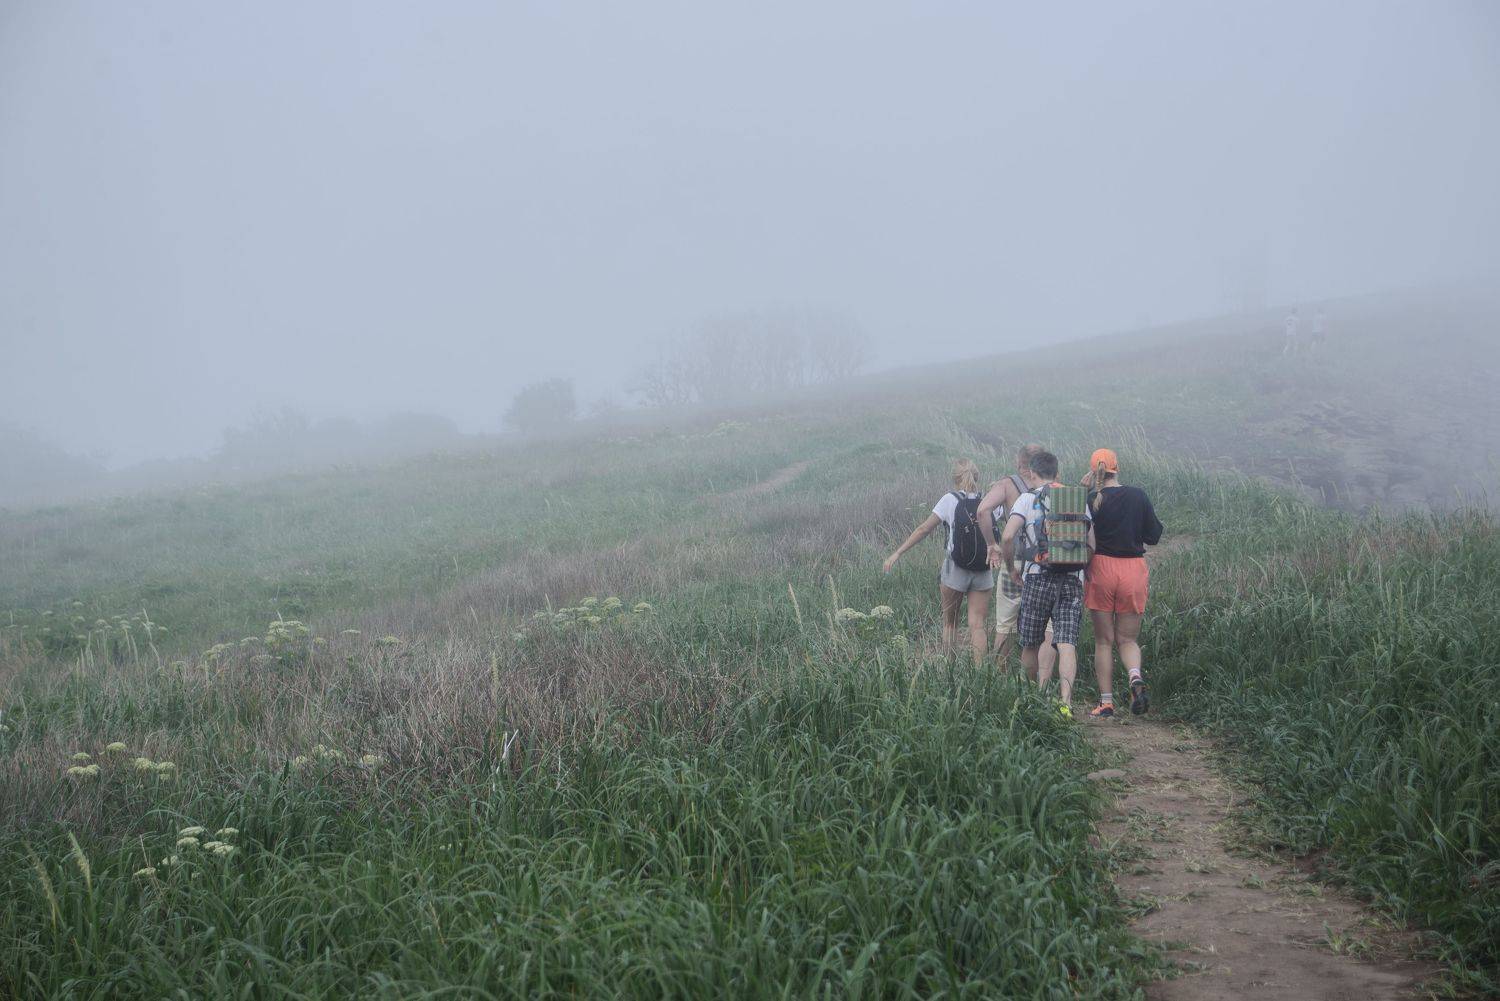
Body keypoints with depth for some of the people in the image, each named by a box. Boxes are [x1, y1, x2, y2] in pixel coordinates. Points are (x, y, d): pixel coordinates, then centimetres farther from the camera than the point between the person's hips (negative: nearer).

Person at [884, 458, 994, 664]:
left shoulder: (950, 499, -6)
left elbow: (924, 529, -7)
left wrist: (897, 553, -3)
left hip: (955, 570, -2)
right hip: (983, 572, 2)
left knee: (950, 623, 12)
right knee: (978, 625, 2)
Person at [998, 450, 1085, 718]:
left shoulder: (1028, 498, 1)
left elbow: (1008, 537, -12)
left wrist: (1010, 568, 3)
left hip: (1038, 578, -2)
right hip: (1072, 580, 2)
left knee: (1030, 644, 13)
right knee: (1066, 644, -5)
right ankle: (1065, 699, -22)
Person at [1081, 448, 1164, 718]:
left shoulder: (1090, 500, -6)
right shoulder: (1138, 496, -1)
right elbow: (1154, 536, 4)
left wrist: (1083, 490, 1)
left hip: (1101, 568, -1)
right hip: (1133, 570, 1)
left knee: (1103, 641, 9)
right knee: (1127, 639, 13)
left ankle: (1106, 703, 7)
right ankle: (1136, 677, -16)